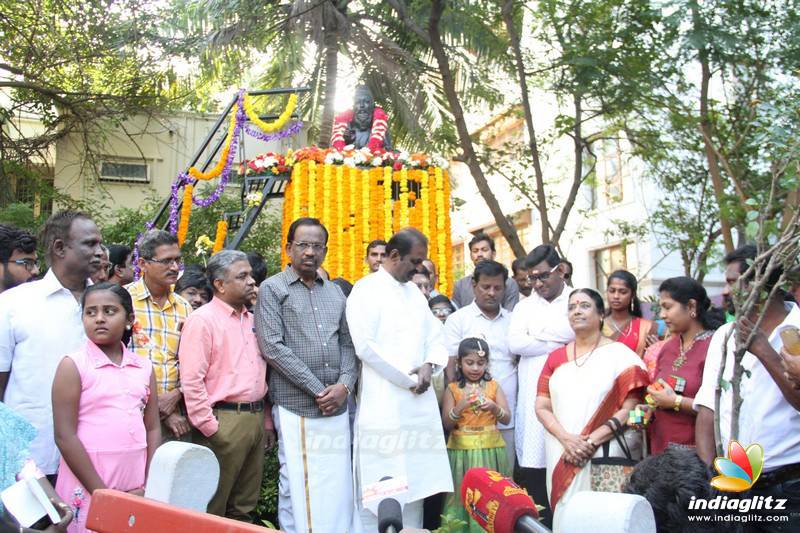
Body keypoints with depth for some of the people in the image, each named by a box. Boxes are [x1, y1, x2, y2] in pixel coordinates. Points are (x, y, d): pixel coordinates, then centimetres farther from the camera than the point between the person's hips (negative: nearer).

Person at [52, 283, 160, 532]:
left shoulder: (144, 368, 6)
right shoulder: (73, 365, -6)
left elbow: (153, 428, 9)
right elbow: (65, 436, -10)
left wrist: (149, 487, -2)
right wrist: (103, 493, -13)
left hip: (136, 488, 4)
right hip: (87, 488, -4)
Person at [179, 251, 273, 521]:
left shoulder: (252, 320, 15)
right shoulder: (202, 320, -10)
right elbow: (191, 380, -16)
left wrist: (266, 422, 16)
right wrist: (211, 428, -16)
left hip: (256, 419, 7)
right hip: (224, 421, -7)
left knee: (244, 508, 16)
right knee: (212, 509, 2)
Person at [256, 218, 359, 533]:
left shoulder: (335, 293, 15)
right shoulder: (272, 289, -1)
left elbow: (348, 344, 15)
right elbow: (272, 347, -10)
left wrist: (344, 385, -4)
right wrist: (317, 390, -12)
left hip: (336, 406, 5)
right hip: (296, 407, -4)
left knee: (339, 485, 8)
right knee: (299, 486, 0)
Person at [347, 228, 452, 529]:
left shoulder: (415, 292, 17)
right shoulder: (366, 290, -6)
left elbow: (435, 338, 18)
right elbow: (365, 346, -15)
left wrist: (428, 366, -4)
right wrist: (407, 378, -11)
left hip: (419, 401, 7)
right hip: (384, 402, -7)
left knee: (414, 481, 9)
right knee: (380, 485, -4)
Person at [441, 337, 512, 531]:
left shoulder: (494, 387, 6)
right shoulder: (453, 389, 2)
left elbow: (507, 419, 2)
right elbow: (446, 424, -2)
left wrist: (494, 408, -18)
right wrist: (460, 407, -18)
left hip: (489, 450, 1)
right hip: (462, 450, -1)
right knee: (462, 494, -1)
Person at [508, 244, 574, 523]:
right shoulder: (525, 306, 14)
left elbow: (576, 332, -10)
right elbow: (515, 344, -3)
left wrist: (536, 334, -4)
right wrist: (559, 343, -4)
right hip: (534, 396, 2)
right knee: (534, 461, -3)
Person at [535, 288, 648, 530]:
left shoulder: (620, 355, -1)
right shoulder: (555, 358, 11)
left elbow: (630, 409, -8)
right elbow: (542, 406, 6)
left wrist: (592, 441, -15)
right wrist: (566, 439, -11)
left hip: (603, 454, -3)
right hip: (561, 455, 4)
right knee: (565, 513, 7)